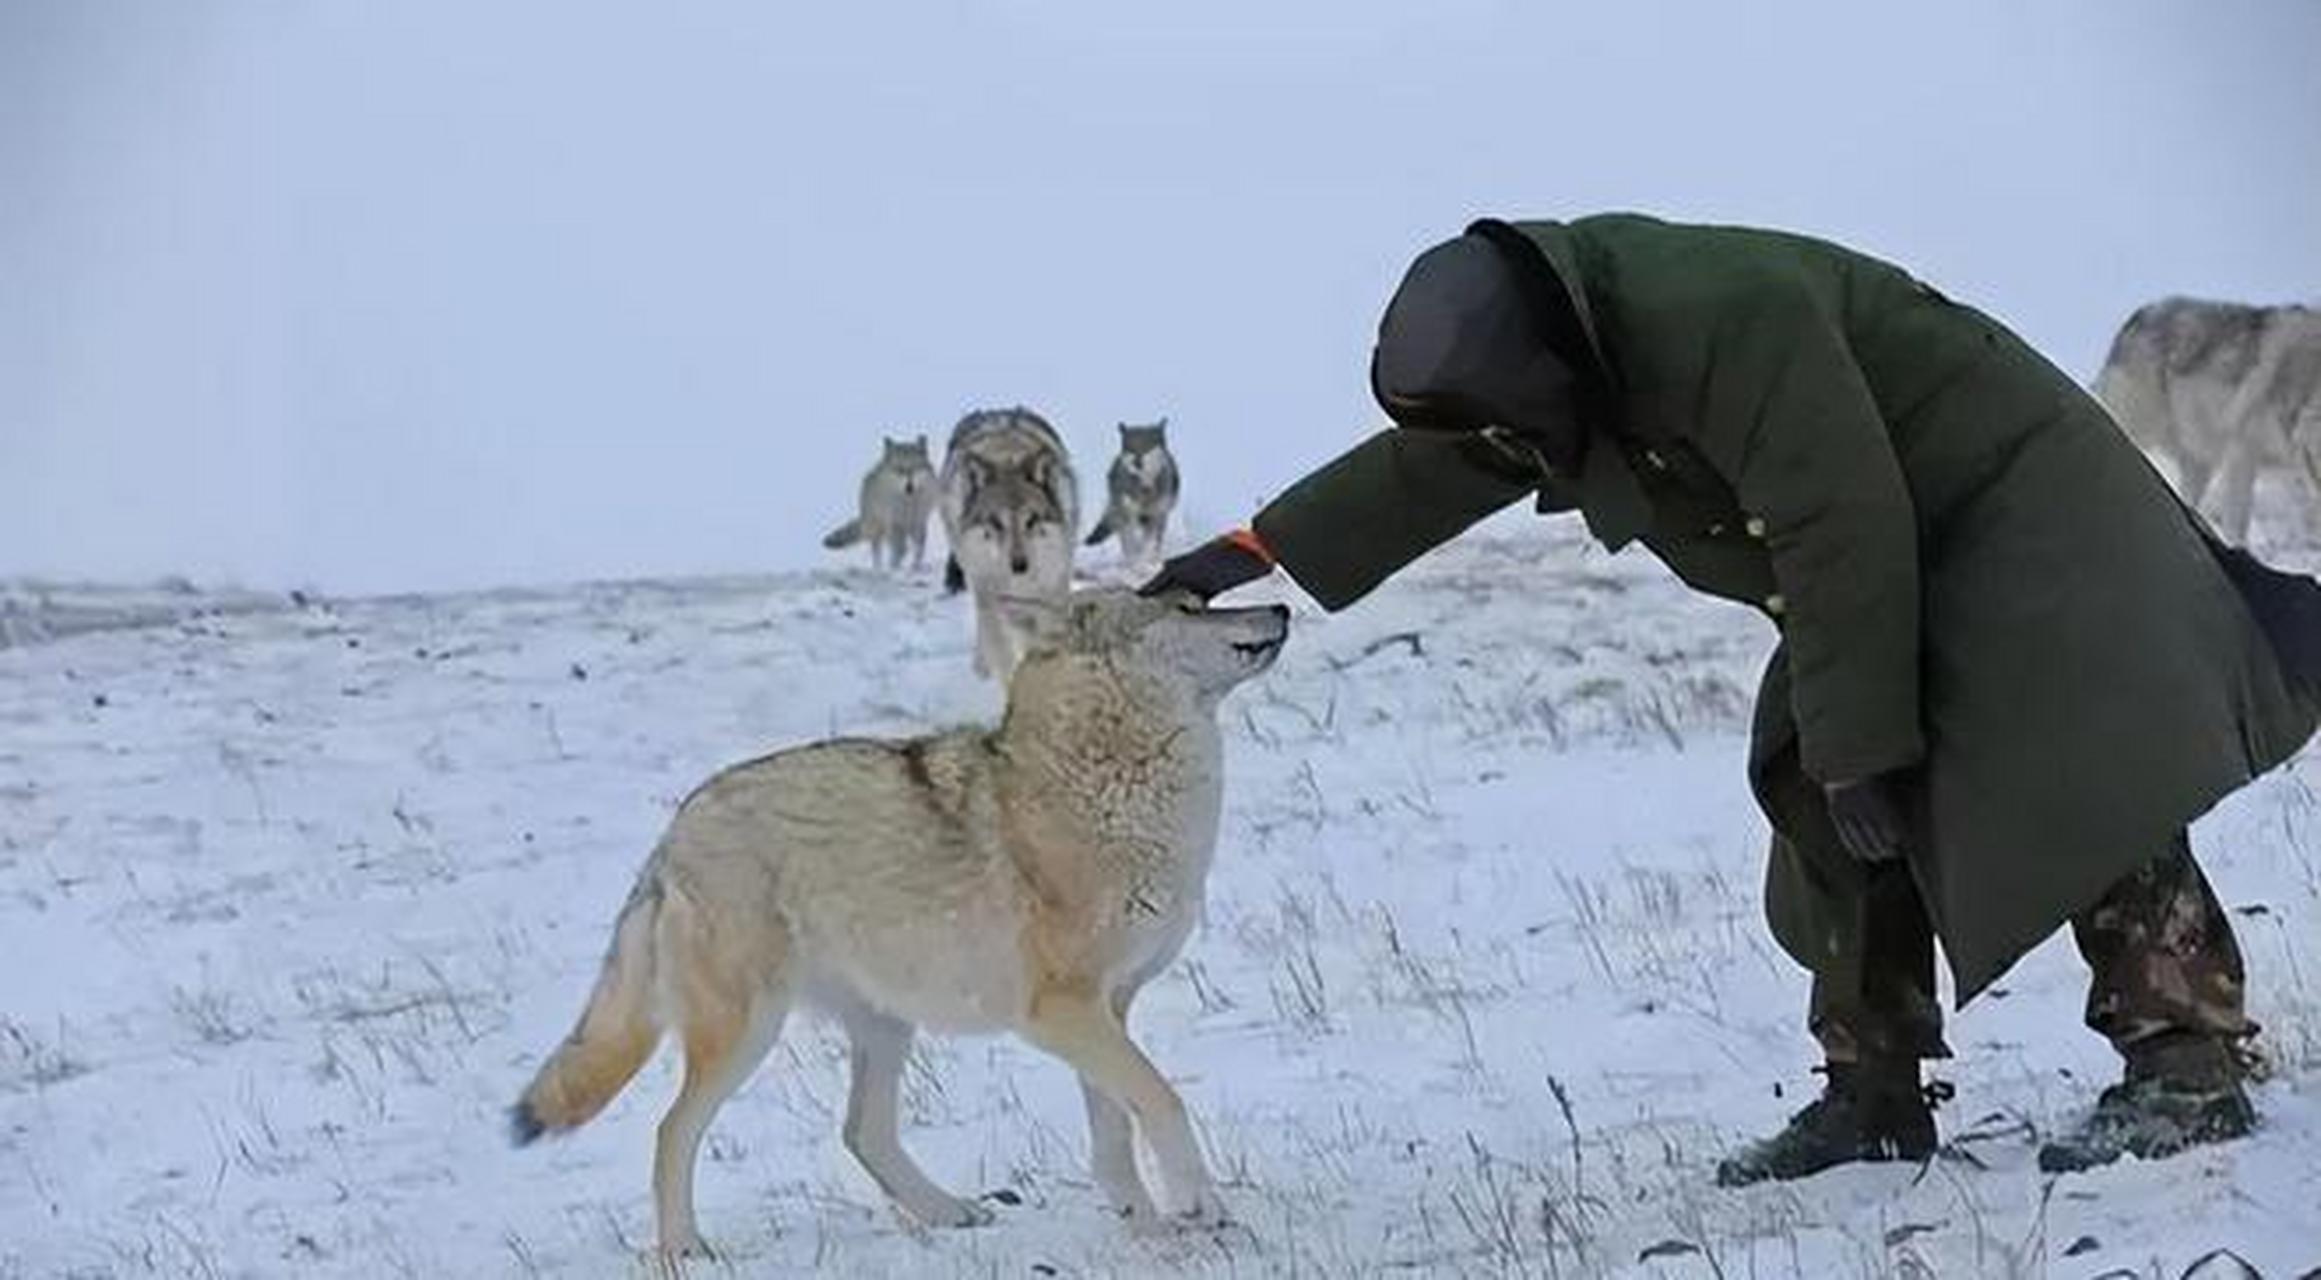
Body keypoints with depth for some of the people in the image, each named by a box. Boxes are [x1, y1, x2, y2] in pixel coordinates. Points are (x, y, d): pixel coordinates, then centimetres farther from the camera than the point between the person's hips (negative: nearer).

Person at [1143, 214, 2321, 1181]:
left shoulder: (1725, 319, -32)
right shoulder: (1545, 344, -2)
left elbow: (1840, 538, -31)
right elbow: (1415, 472, 13)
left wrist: (1858, 742, -26)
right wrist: (1252, 551, 10)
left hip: (2009, 506, -10)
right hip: (1884, 565, 10)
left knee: (2070, 780, -22)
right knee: (1832, 820, 1)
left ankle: (2191, 1066, -23)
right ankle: (1874, 1094, 4)